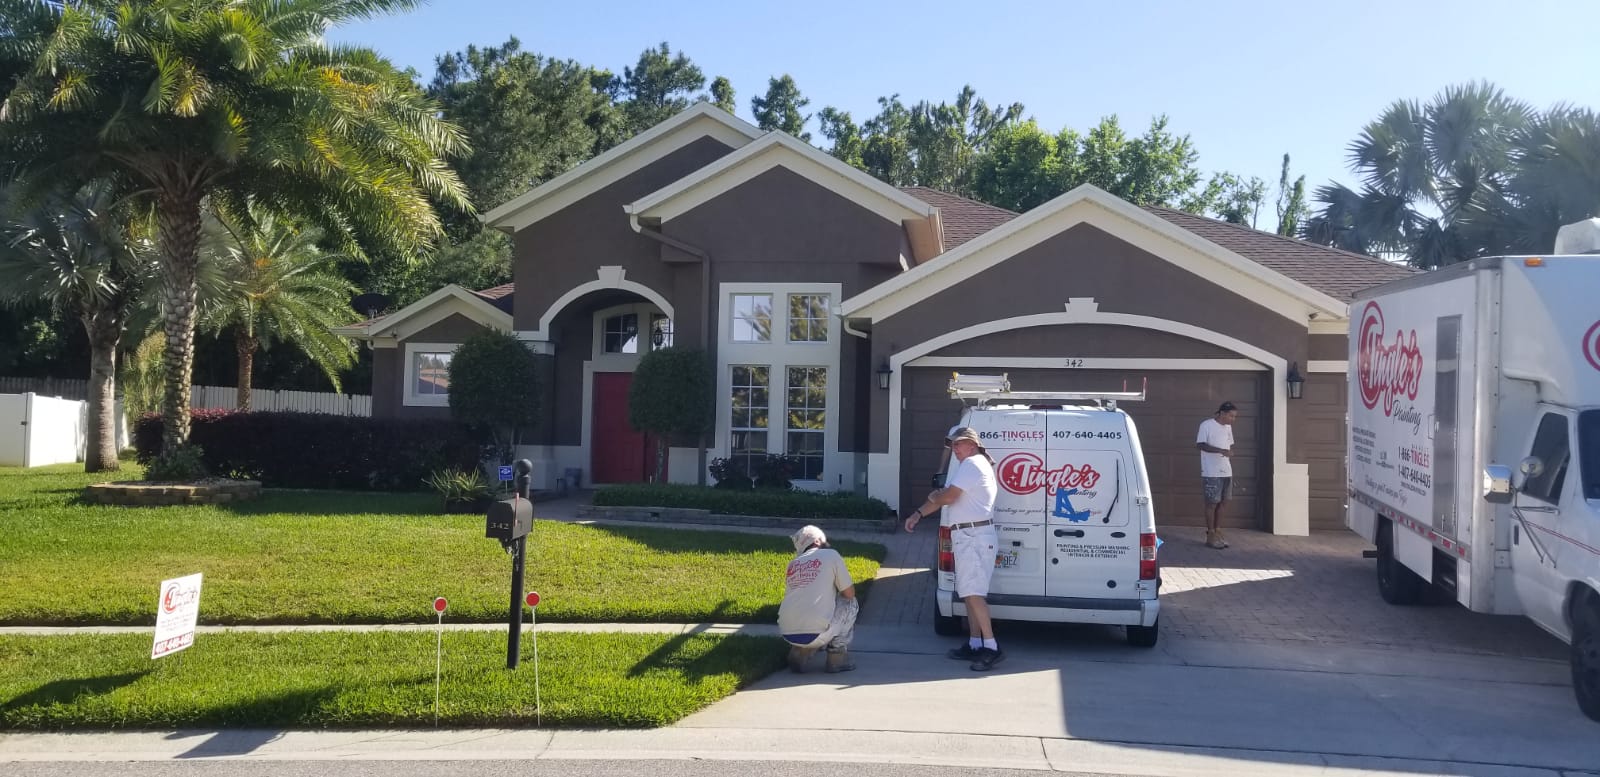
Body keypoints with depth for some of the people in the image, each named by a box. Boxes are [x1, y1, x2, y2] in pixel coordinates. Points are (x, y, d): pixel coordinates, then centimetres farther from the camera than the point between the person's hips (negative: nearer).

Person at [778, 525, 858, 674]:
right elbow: (849, 593, 8)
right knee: (850, 603, 20)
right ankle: (837, 656, 12)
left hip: (787, 634, 5)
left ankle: (799, 652, 15)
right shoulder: (831, 555, 6)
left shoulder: (792, 564, 20)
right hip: (815, 633, -5)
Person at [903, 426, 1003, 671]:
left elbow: (948, 496, -16)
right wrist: (918, 514, 13)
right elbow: (943, 497, 22)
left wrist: (933, 497, 6)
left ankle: (991, 647, -18)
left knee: (973, 593, -15)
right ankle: (975, 644, 17)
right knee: (970, 593, 13)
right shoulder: (969, 465, 23)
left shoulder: (972, 463, -10)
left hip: (973, 537, -11)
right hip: (968, 537, 11)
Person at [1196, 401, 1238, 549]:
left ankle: (1218, 533, 16)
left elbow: (1230, 448, 19)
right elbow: (1201, 445, -16)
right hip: (1211, 473, -7)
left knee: (1222, 503, 8)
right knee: (1212, 503, -3)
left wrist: (1231, 469, 16)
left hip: (1226, 473, 7)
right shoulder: (1206, 425, -9)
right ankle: (1210, 536, 2)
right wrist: (1221, 451, -27)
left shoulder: (1228, 427, 13)